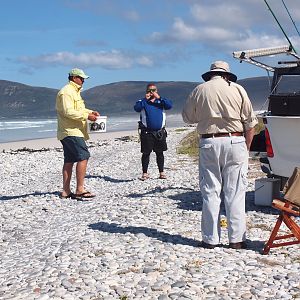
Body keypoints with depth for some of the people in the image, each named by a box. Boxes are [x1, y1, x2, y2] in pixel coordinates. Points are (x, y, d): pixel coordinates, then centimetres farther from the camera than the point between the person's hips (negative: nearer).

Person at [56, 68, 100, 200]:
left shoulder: (75, 91, 22)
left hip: (72, 132, 11)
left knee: (69, 161, 10)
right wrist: (87, 116, -20)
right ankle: (80, 190, -14)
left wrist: (90, 112, 15)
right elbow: (68, 112, -21)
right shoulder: (66, 92, -12)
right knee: (83, 157, -15)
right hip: (71, 131, -11)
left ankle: (66, 191, 13)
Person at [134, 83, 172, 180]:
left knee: (160, 153, 9)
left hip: (160, 132, 2)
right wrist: (145, 99, -13)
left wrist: (159, 98, -12)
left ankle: (161, 172, 16)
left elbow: (169, 106, -8)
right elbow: (136, 108, -14)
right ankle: (145, 173, 8)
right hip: (147, 132, -2)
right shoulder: (143, 102, 6)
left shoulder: (160, 101, 11)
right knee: (146, 153, 1)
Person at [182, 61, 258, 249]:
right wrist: (246, 149, 8)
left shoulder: (199, 90, 4)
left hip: (209, 143, 1)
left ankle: (210, 239, 10)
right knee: (235, 193, 4)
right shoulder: (237, 89, 2)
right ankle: (237, 239, 8)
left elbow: (188, 117, 15)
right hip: (235, 142, -1)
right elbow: (250, 124, 1)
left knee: (210, 193, 7)